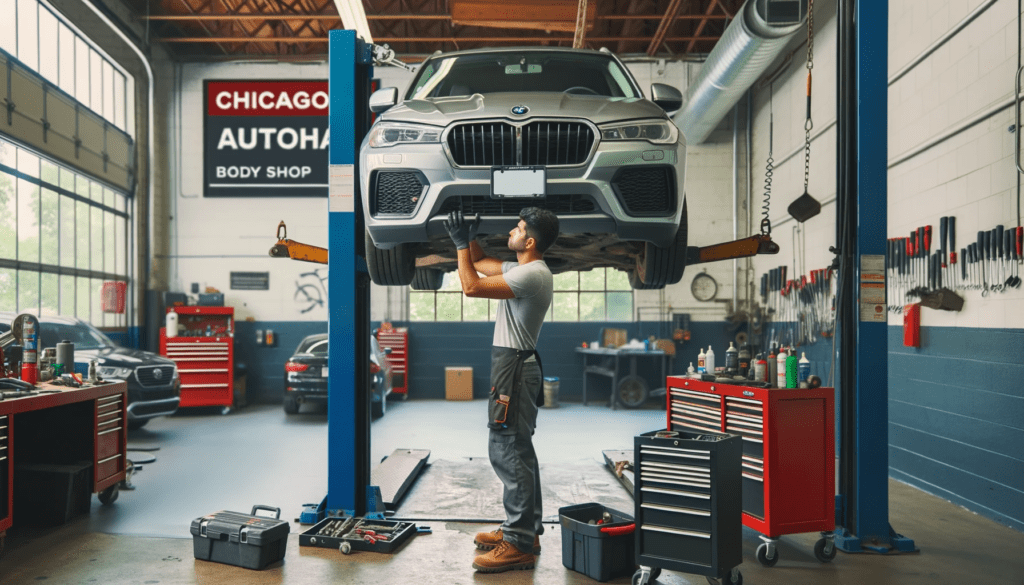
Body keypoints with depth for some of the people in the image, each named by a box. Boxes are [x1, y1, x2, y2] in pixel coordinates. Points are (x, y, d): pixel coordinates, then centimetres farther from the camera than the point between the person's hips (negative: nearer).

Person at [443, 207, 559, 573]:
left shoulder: (531, 274, -19)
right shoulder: (522, 269, 14)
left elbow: (471, 286, -22)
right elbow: (479, 263, 27)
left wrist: (461, 243, -13)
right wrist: (470, 236, 13)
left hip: (514, 368, -11)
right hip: (513, 365, 11)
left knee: (507, 451, -10)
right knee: (517, 451, 15)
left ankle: (519, 545, -7)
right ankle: (525, 529, 24)